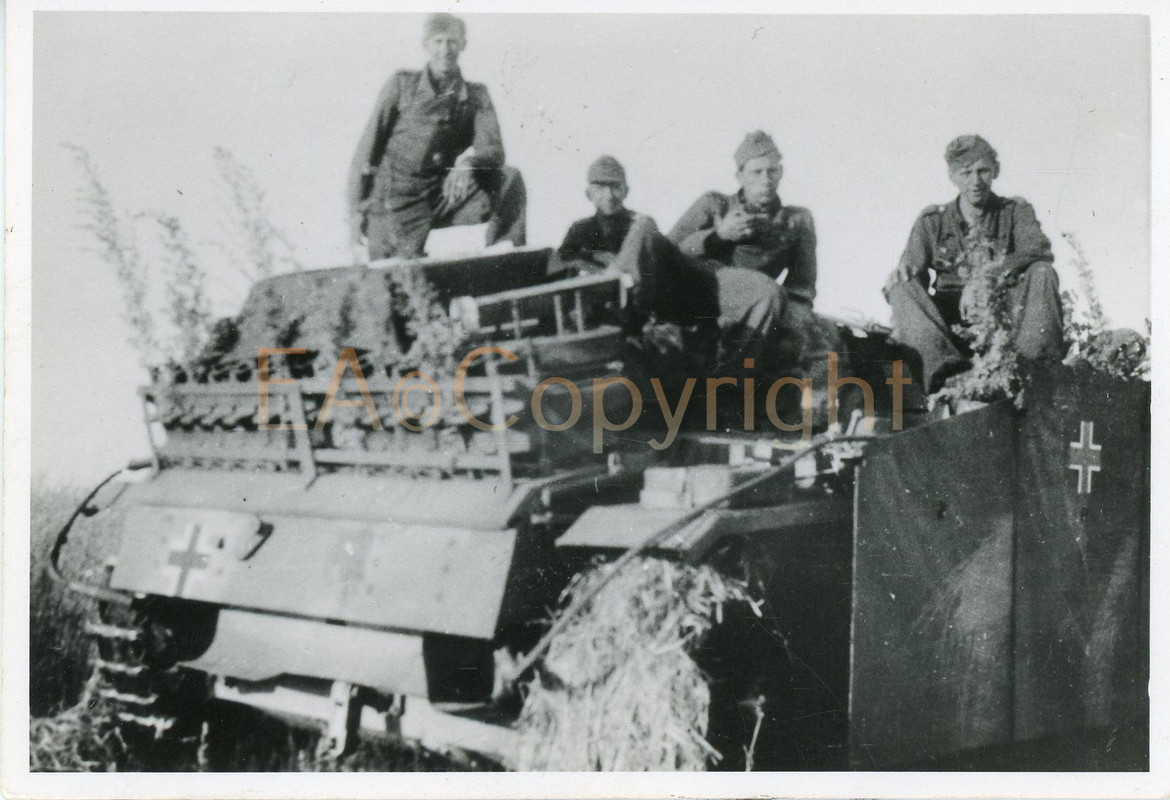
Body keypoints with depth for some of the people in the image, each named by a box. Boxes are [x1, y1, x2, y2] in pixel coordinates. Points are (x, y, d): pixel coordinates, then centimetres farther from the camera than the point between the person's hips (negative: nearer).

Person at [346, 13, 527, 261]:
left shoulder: (476, 96, 7)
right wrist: (357, 210, -6)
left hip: (445, 198, 3)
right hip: (398, 204, -3)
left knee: (509, 179, -18)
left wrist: (469, 160, -30)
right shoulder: (402, 85, 2)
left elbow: (495, 151, -5)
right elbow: (367, 149, 1)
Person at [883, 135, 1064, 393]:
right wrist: (900, 274, -22)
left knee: (1042, 273, -24)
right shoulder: (932, 222, 12)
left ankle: (1037, 358, -39)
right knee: (904, 286, -24)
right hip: (948, 318, 1)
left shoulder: (1015, 211, 10)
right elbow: (912, 266, 5)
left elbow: (1039, 248, -10)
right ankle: (942, 360, -47)